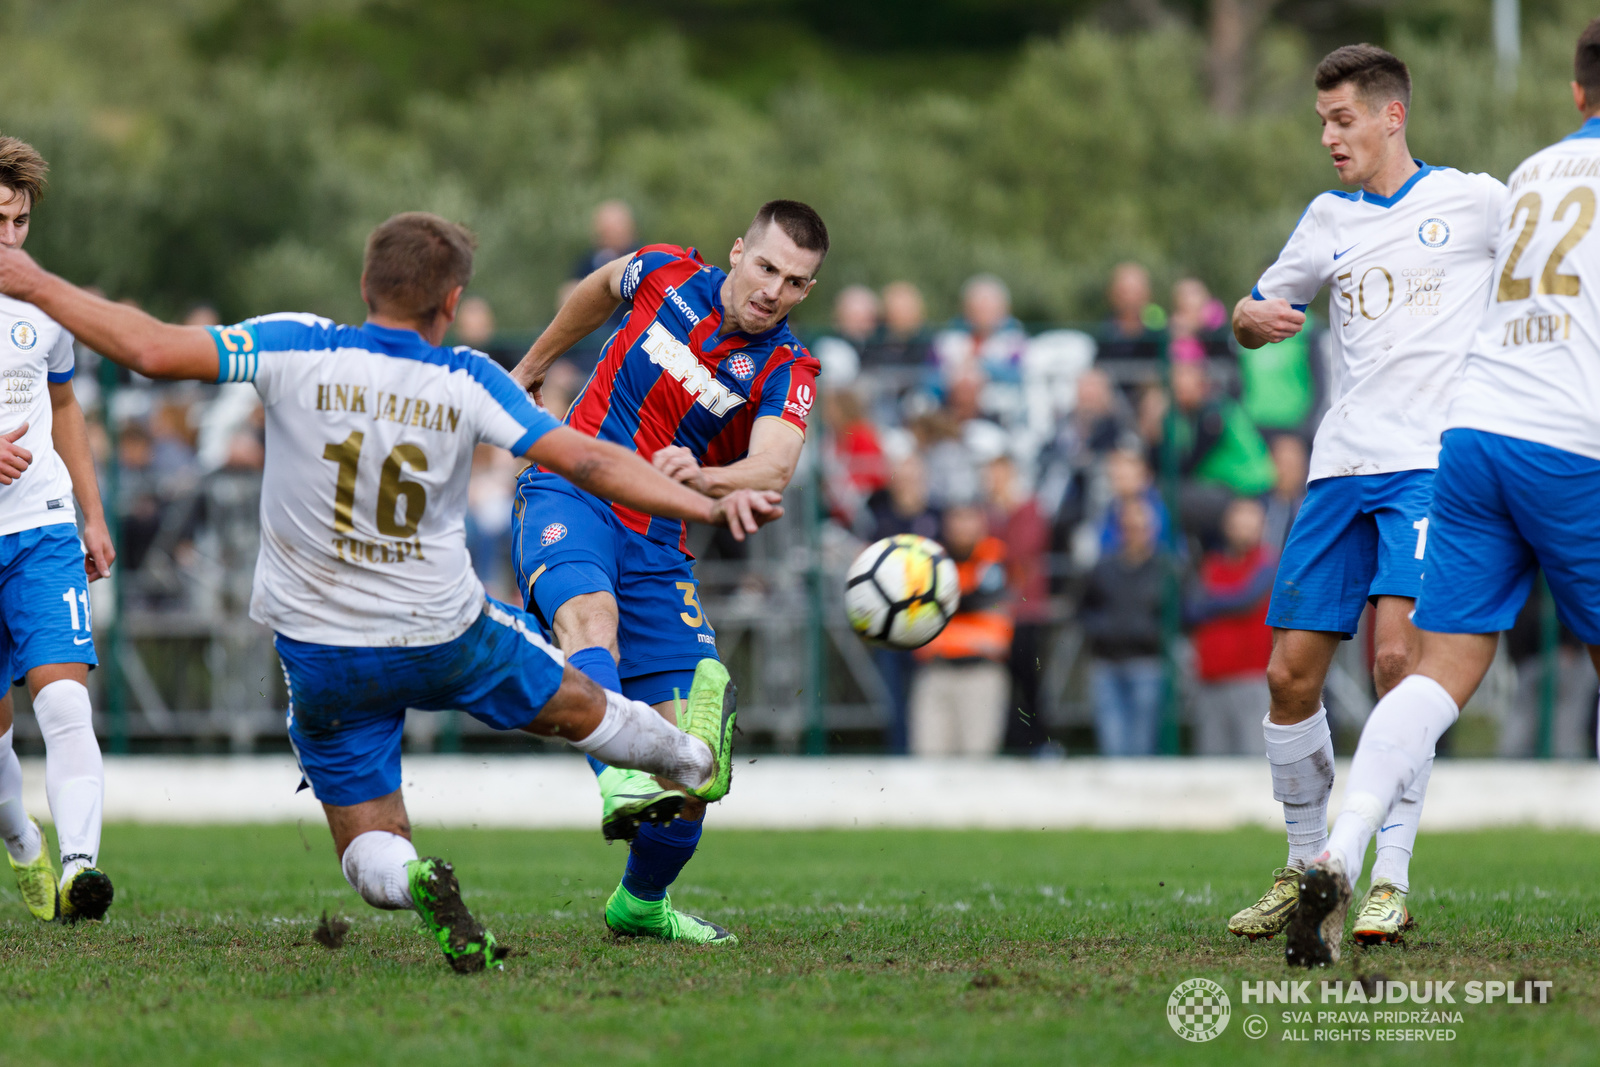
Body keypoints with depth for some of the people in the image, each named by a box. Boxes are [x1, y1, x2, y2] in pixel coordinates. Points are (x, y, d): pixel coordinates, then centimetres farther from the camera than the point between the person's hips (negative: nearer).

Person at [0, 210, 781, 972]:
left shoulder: (297, 349, -15)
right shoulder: (466, 381, -12)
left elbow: (152, 349, -20)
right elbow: (588, 460, -15)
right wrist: (709, 506, -9)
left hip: (320, 654, 0)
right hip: (447, 636, 0)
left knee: (369, 849, 10)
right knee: (574, 705, 29)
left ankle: (411, 883, -23)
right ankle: (696, 757, 53)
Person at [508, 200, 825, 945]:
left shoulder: (786, 372, -5)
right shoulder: (666, 275, -2)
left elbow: (773, 470, -25)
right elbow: (602, 287, 23)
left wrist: (702, 479, -46)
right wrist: (532, 366, 34)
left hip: (657, 539, 2)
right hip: (570, 492, -2)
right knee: (588, 612, -36)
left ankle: (641, 904, 22)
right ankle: (618, 782, -60)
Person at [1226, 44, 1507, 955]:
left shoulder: (1475, 201, 3)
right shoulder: (1329, 219, 16)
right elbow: (1254, 317, 26)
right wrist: (1252, 319, 2)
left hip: (1434, 463, -5)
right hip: (1343, 467, 5)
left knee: (1397, 651, -21)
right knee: (1291, 672, 1)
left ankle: (1392, 883, -16)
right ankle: (1306, 867, 18)